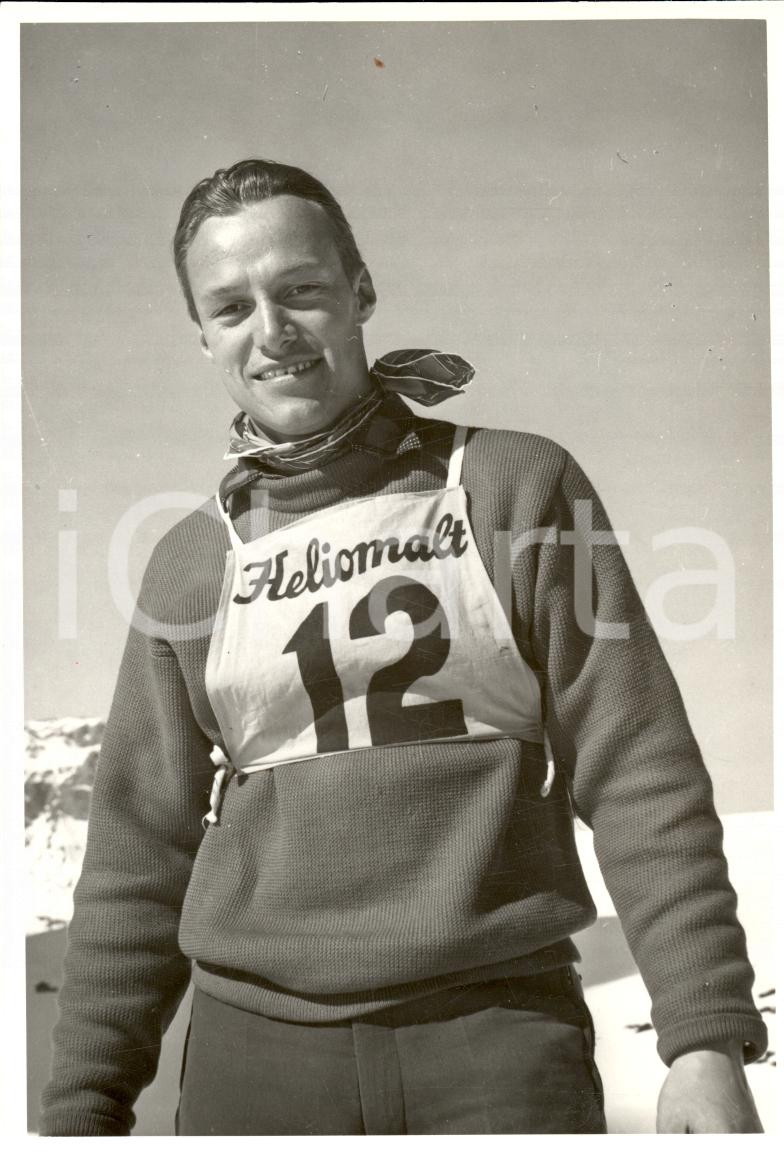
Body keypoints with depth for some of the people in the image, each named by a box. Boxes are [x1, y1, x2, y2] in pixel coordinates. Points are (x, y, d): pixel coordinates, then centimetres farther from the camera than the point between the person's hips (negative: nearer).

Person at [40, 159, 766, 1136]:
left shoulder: (521, 487, 2)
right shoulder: (191, 564, 8)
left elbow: (639, 774, -3)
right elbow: (141, 852, 9)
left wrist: (708, 1040, -9)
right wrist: (85, 1105, 6)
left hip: (501, 1030, -2)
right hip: (253, 1049, 2)